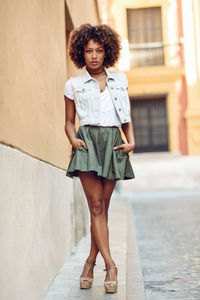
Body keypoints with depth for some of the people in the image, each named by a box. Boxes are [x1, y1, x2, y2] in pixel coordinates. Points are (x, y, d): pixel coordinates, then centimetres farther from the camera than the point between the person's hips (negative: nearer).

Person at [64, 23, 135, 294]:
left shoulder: (119, 79, 16)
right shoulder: (73, 85, 11)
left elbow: (127, 118, 18)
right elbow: (69, 121, 13)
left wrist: (131, 140, 3)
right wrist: (73, 139, -6)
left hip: (112, 143, 2)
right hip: (88, 142, -2)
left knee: (103, 207, 2)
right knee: (96, 206, -11)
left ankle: (90, 262, 14)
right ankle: (110, 265, -12)